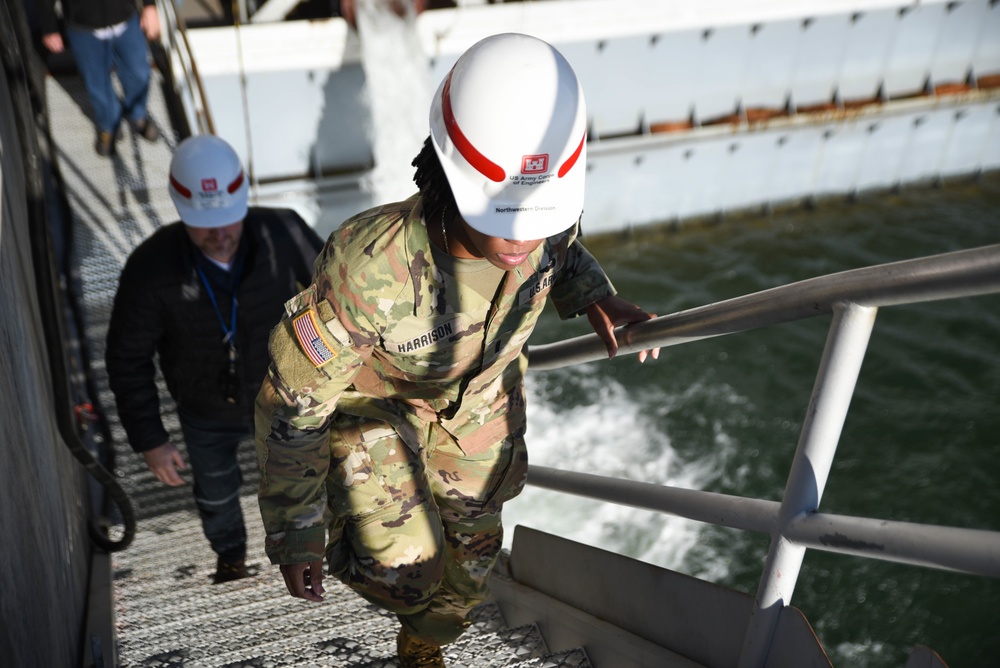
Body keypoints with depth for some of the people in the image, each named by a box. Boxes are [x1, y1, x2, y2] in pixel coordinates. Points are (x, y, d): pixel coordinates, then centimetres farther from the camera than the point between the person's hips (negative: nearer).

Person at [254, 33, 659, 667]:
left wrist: (597, 298, -20)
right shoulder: (367, 268, -45)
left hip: (478, 396, 4)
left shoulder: (547, 212, -31)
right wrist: (294, 536, -21)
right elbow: (293, 404, -29)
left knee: (470, 559, 17)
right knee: (405, 572, -10)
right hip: (372, 398, -4)